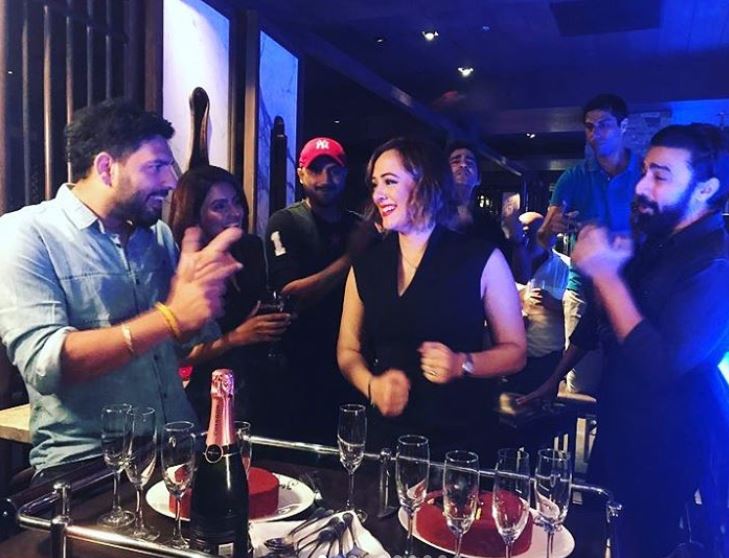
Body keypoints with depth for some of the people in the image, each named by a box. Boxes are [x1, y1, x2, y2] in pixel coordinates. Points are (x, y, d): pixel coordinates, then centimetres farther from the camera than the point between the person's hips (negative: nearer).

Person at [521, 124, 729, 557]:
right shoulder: (655, 242, 3)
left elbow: (661, 366, -33)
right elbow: (600, 319, 11)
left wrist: (606, 275, -32)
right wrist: (554, 380, 10)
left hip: (664, 448, -8)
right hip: (619, 424, 8)